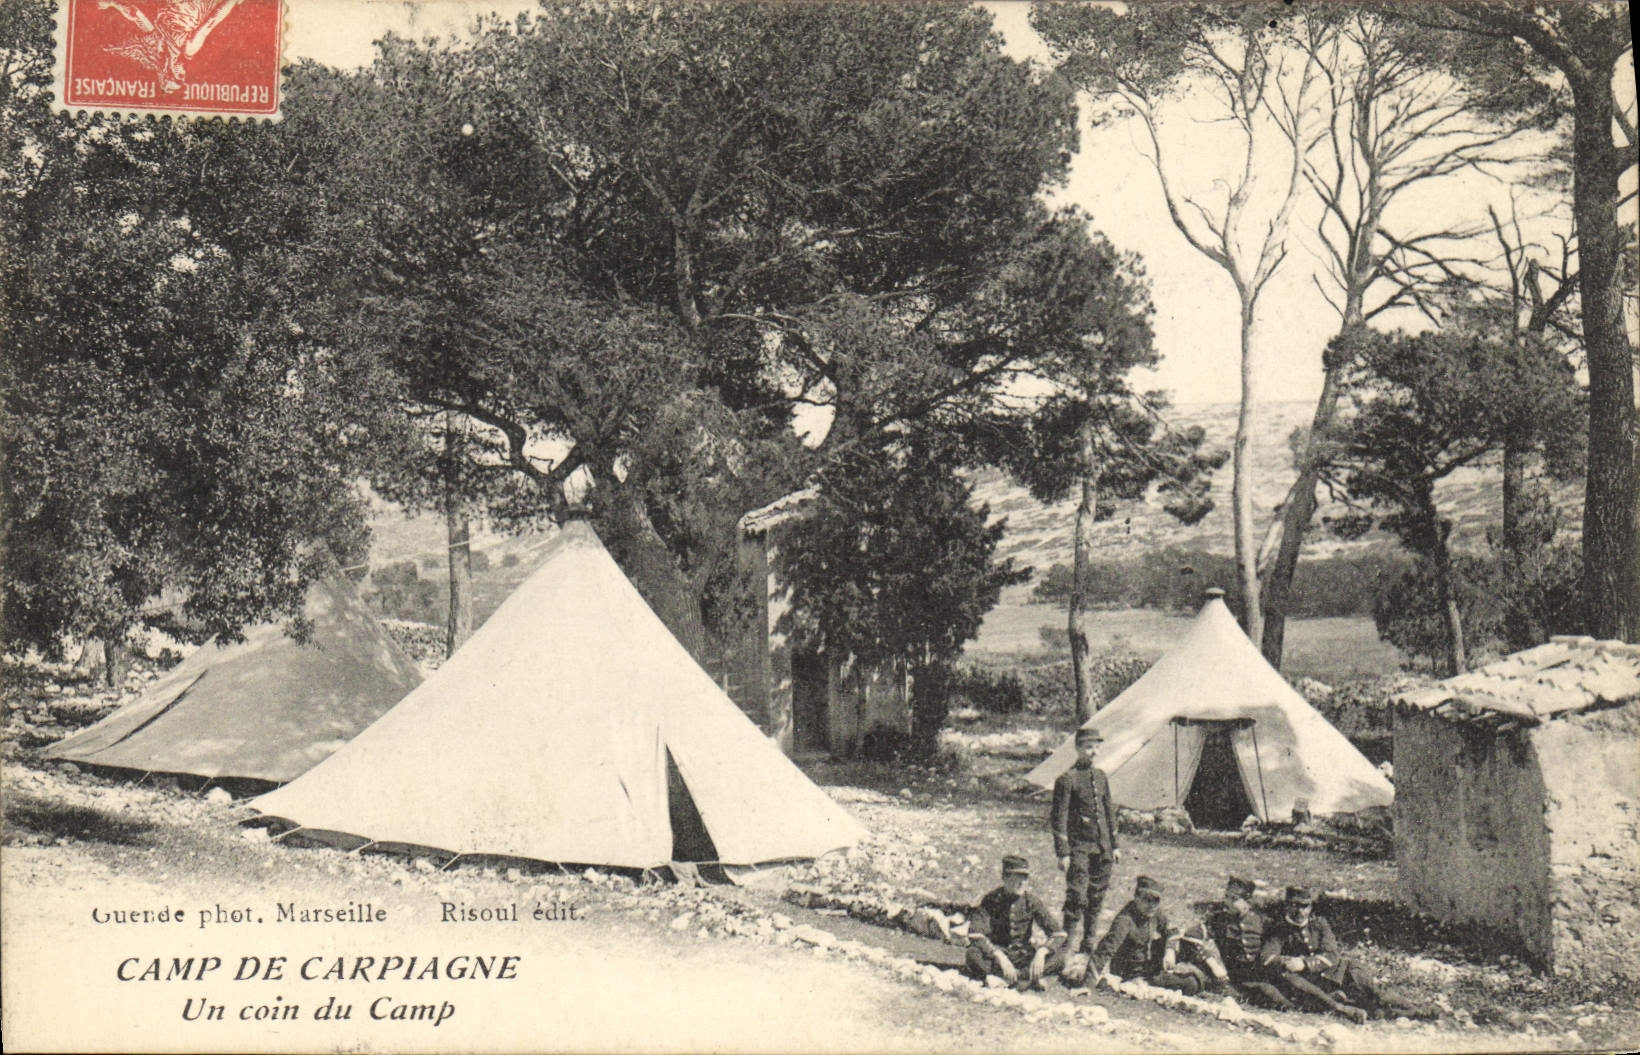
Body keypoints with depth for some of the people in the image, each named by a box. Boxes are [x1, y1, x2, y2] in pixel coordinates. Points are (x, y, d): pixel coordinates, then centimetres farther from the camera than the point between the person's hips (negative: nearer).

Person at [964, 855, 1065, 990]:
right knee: (973, 954, -34)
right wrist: (1000, 957, -36)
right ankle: (1028, 978, -32)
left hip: (1023, 955, 2)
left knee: (1056, 956, -26)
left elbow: (1058, 933, -11)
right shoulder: (991, 900, -11)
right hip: (996, 952, -2)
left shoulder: (1033, 902, -6)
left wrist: (1041, 952, -32)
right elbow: (975, 934, -23)